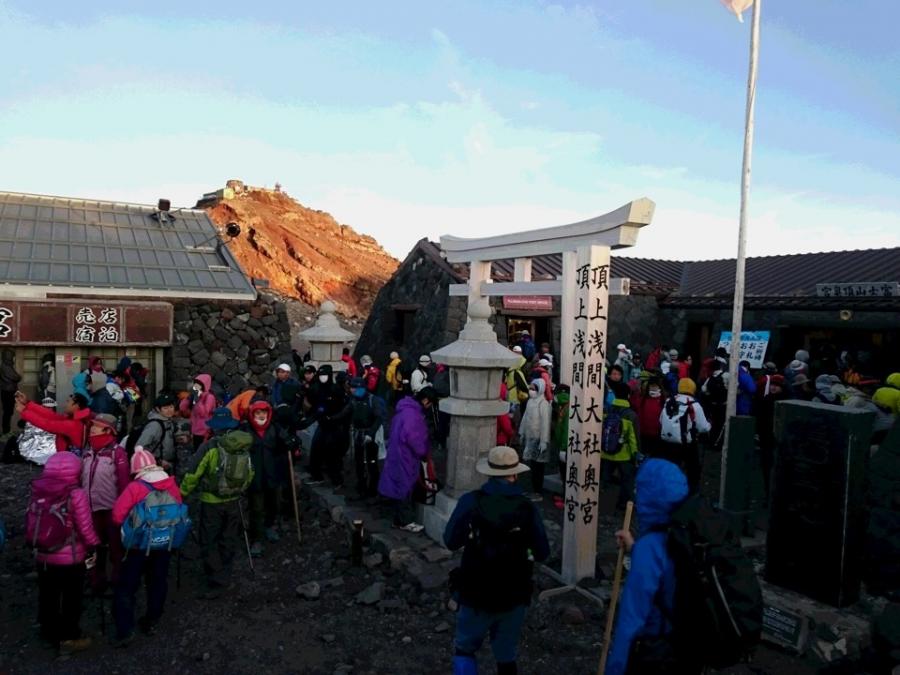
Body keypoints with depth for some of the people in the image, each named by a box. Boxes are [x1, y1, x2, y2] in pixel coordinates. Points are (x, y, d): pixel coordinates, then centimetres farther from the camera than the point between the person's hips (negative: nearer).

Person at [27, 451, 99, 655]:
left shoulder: (38, 492, -6)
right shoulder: (76, 495, -21)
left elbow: (31, 525, 3)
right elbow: (85, 528, -17)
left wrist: (37, 545, 19)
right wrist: (93, 546, -1)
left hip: (43, 556, 5)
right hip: (71, 558, -5)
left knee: (47, 597, 21)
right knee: (71, 599, 13)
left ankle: (49, 633, 39)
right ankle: (69, 638, 25)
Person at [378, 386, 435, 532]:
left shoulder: (407, 408, 12)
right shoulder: (412, 414, -22)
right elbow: (413, 438, -26)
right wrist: (425, 453, -10)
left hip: (400, 455, 10)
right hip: (404, 457, -10)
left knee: (401, 488, 16)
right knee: (405, 489, 0)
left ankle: (399, 519, 24)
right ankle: (405, 521, 10)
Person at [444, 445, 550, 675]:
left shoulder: (470, 501, -15)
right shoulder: (527, 507, -11)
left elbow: (451, 542, -8)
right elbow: (542, 553, -4)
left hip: (476, 595, -1)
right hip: (514, 596, 2)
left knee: (464, 649, 20)